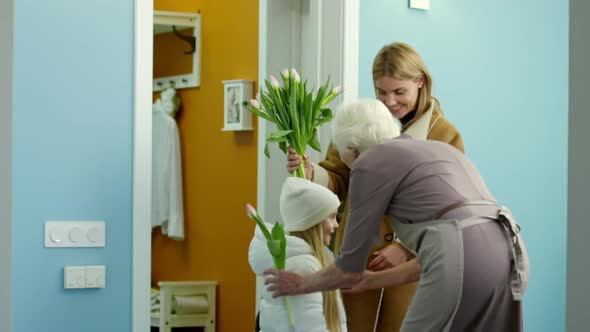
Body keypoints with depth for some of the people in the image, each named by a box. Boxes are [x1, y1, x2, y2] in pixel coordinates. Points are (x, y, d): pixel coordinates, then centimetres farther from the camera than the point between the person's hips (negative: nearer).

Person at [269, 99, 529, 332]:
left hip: (465, 261, -7)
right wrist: (374, 280, 45)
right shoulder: (436, 149, 31)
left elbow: (350, 268, 15)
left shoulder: (370, 163, 10)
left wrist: (302, 284, 34)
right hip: (508, 254, 7)